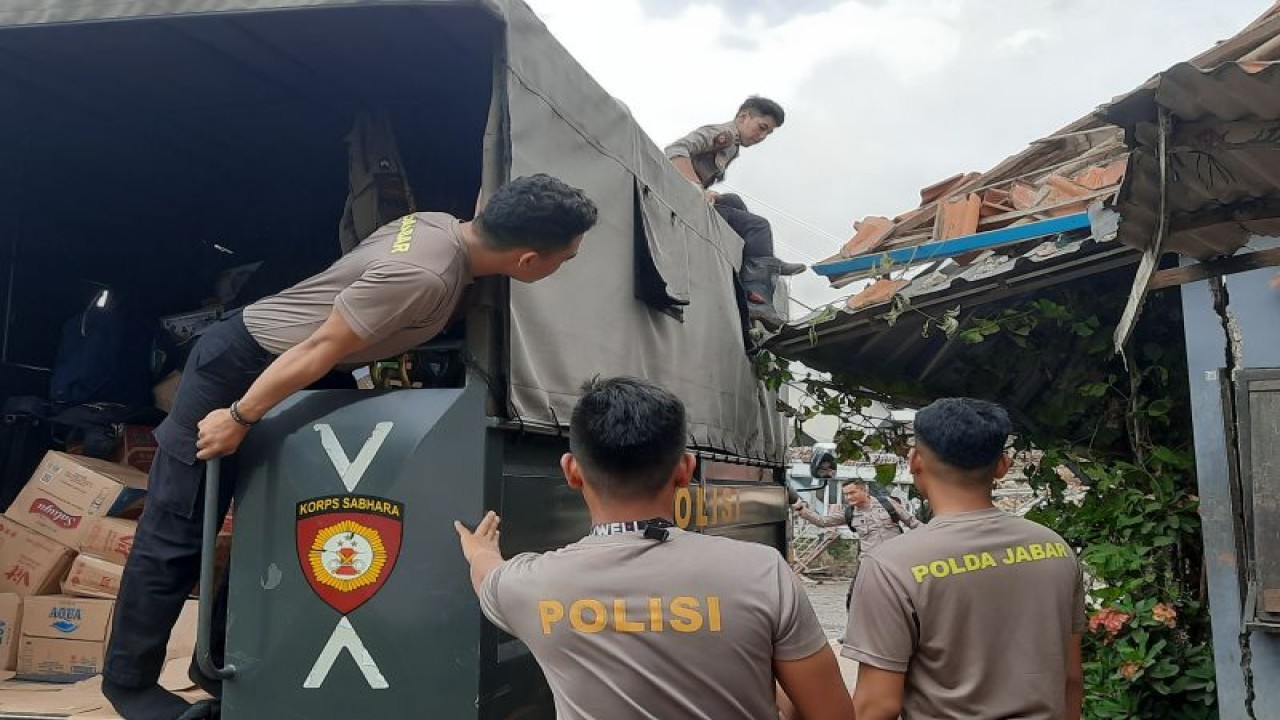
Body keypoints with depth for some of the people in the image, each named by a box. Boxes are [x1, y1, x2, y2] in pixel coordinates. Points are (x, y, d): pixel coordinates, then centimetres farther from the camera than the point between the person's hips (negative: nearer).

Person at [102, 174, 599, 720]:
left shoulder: (442, 224, -5)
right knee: (176, 534, 3)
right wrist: (239, 419, -20)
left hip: (276, 370, 9)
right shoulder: (424, 276, -33)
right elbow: (320, 349, -29)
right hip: (239, 366, -9)